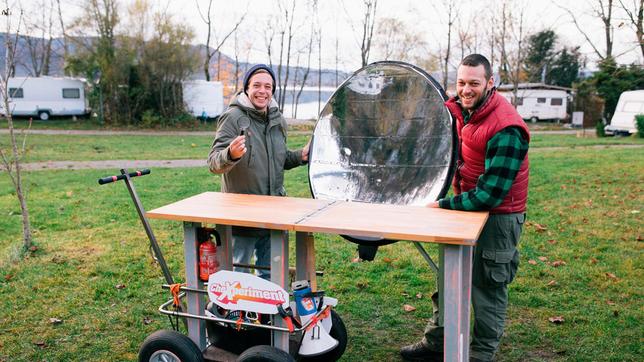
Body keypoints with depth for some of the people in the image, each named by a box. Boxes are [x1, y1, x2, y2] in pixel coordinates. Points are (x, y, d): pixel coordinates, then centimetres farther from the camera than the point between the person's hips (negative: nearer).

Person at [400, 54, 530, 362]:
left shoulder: (506, 130, -26)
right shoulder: (459, 109, 0)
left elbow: (491, 193, -27)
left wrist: (444, 205, -20)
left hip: (497, 218, -9)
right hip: (467, 208, 9)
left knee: (487, 291, 4)